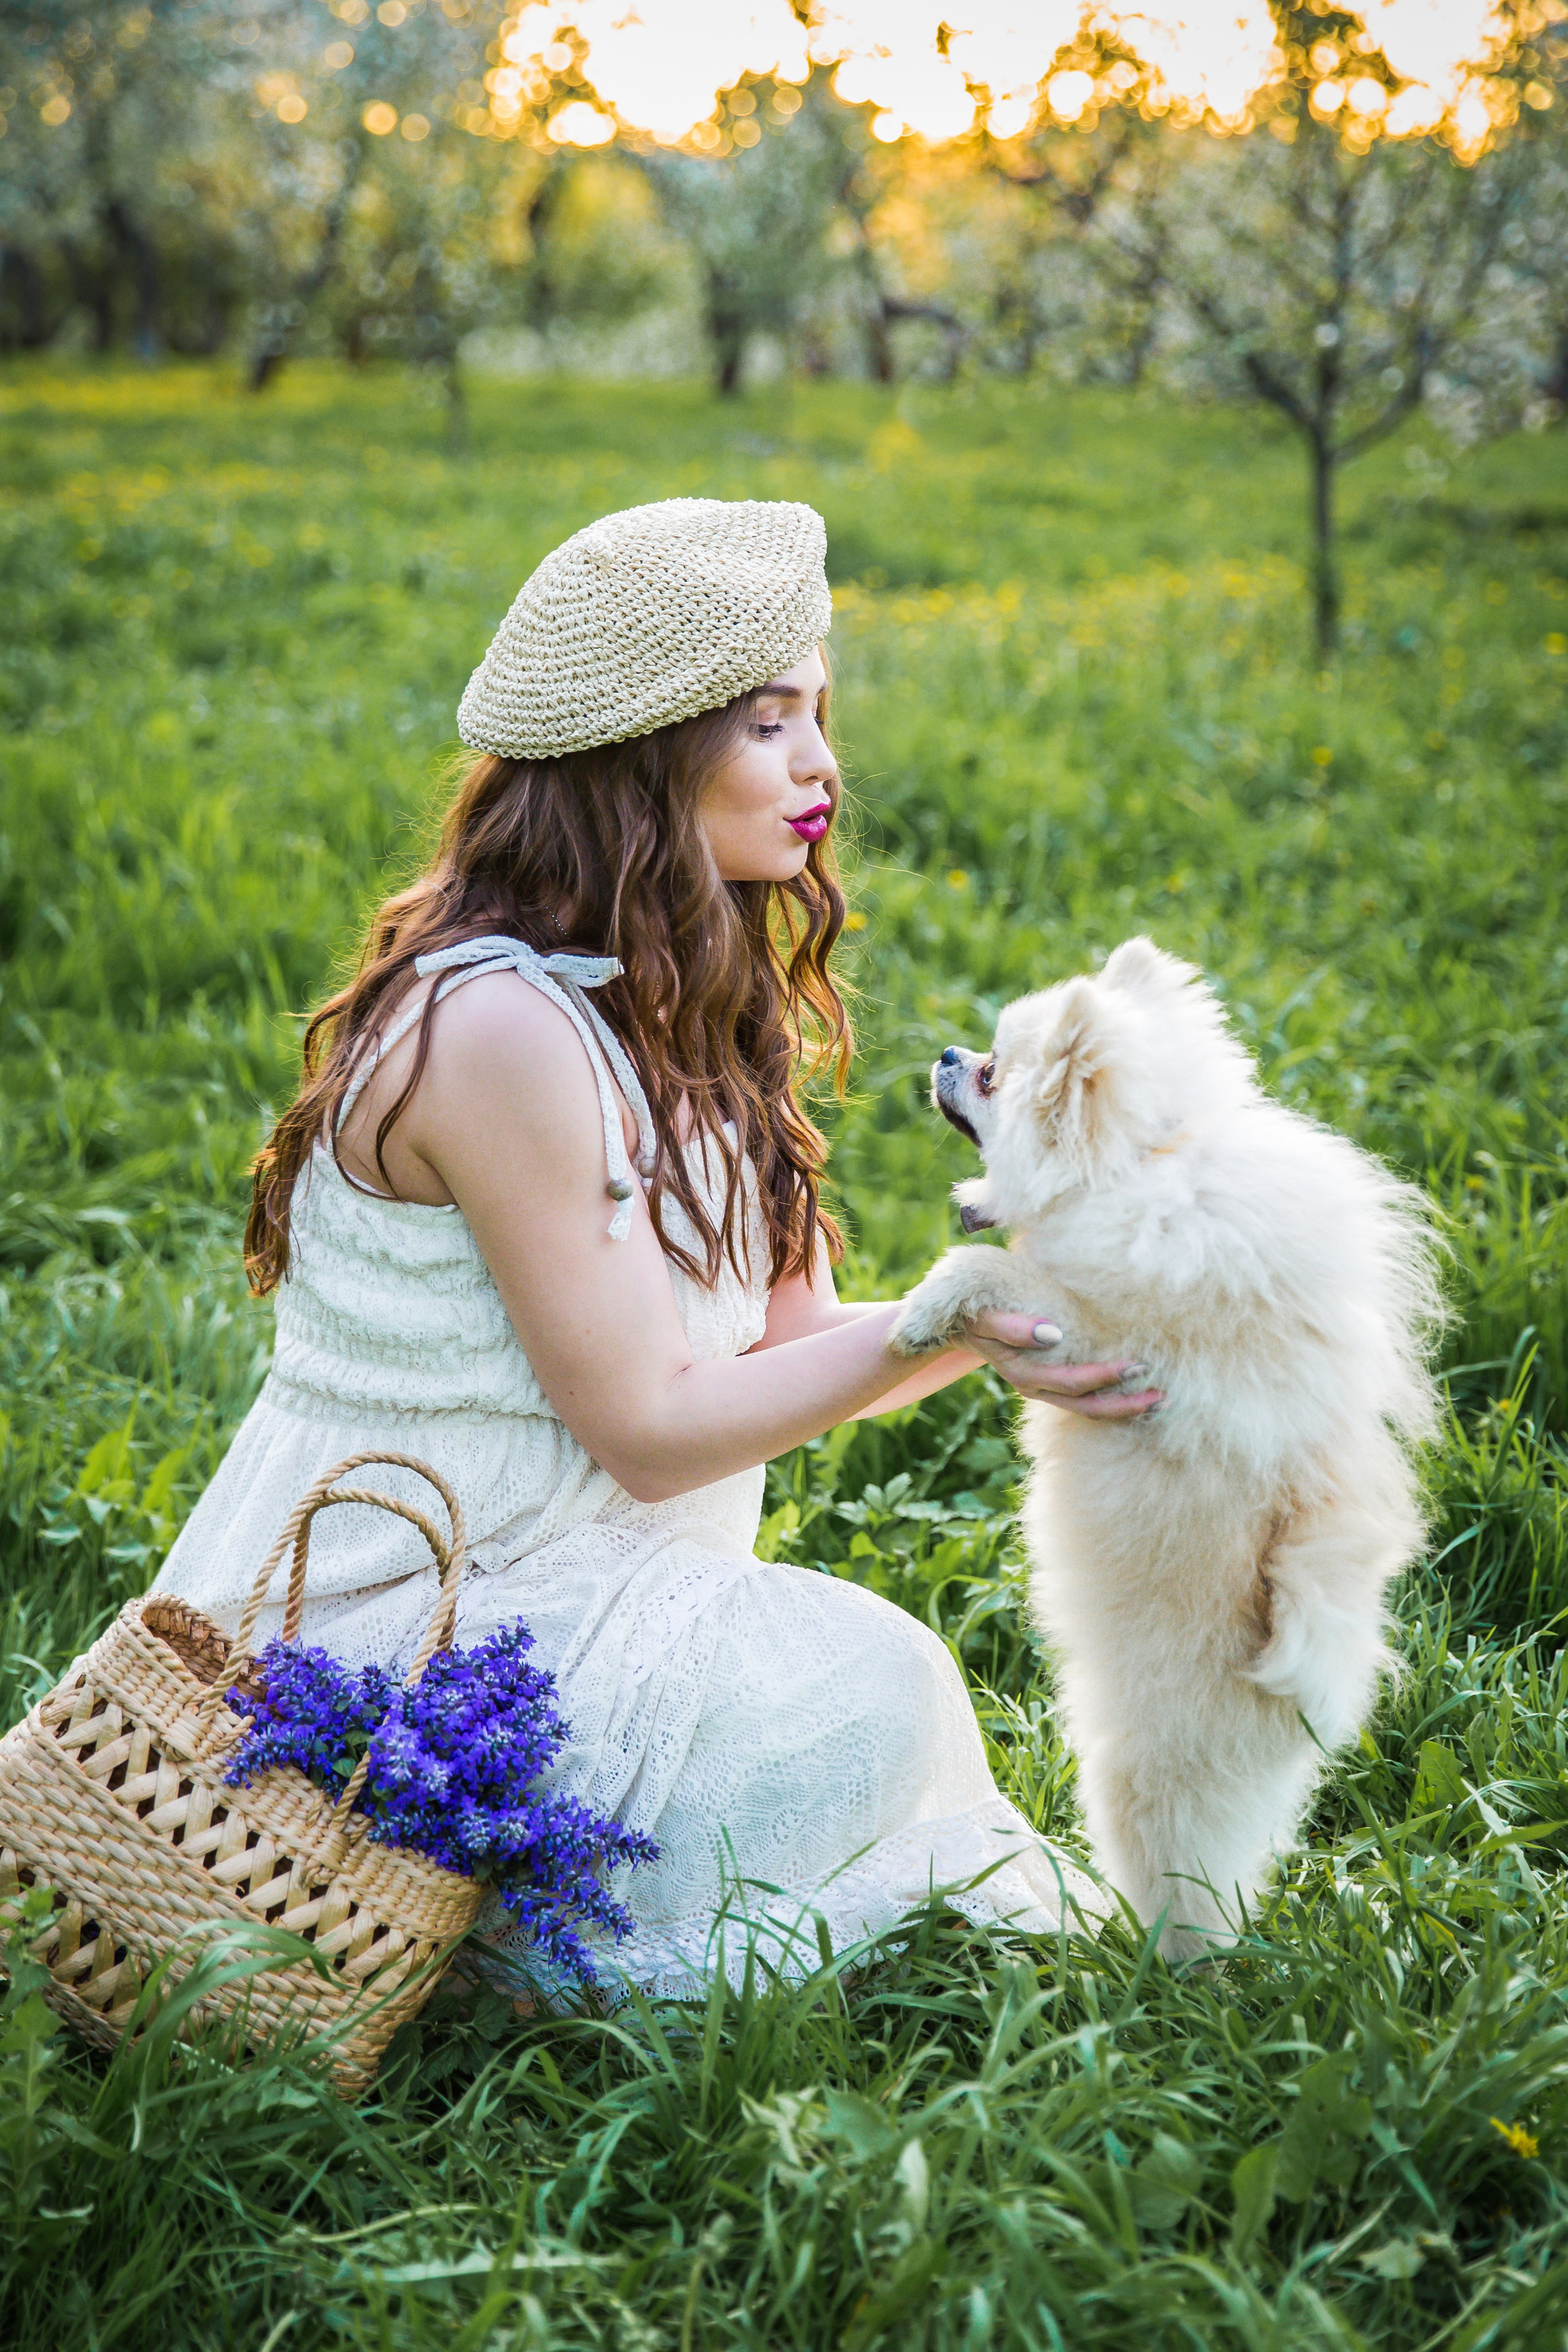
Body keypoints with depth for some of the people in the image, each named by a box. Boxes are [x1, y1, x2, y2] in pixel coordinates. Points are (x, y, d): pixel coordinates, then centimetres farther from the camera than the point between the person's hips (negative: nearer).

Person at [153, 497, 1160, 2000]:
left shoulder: (664, 1007, 8)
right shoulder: (496, 1024, -21)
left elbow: (777, 1336, 4)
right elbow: (648, 1426, -19)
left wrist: (1016, 1304, -12)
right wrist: (952, 1330, -22)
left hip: (518, 1595, 9)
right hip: (379, 1632, -9)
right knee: (861, 1695, -19)